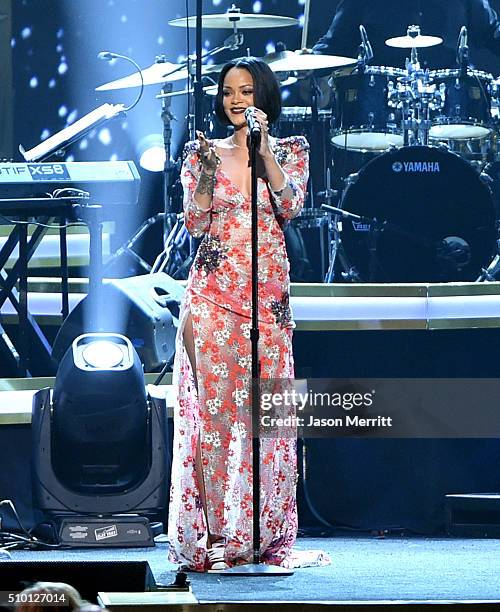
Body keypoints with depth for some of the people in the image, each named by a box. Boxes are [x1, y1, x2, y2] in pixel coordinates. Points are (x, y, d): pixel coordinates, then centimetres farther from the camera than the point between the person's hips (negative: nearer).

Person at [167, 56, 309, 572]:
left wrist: (264, 148, -13)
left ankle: (260, 533, 1)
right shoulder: (204, 152, 10)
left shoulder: (290, 150, 9)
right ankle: (213, 533, -8)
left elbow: (290, 206, -8)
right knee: (212, 405, -8)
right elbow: (196, 222, 1)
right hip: (213, 292, 0)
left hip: (269, 292, 0)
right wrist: (206, 168, -11)